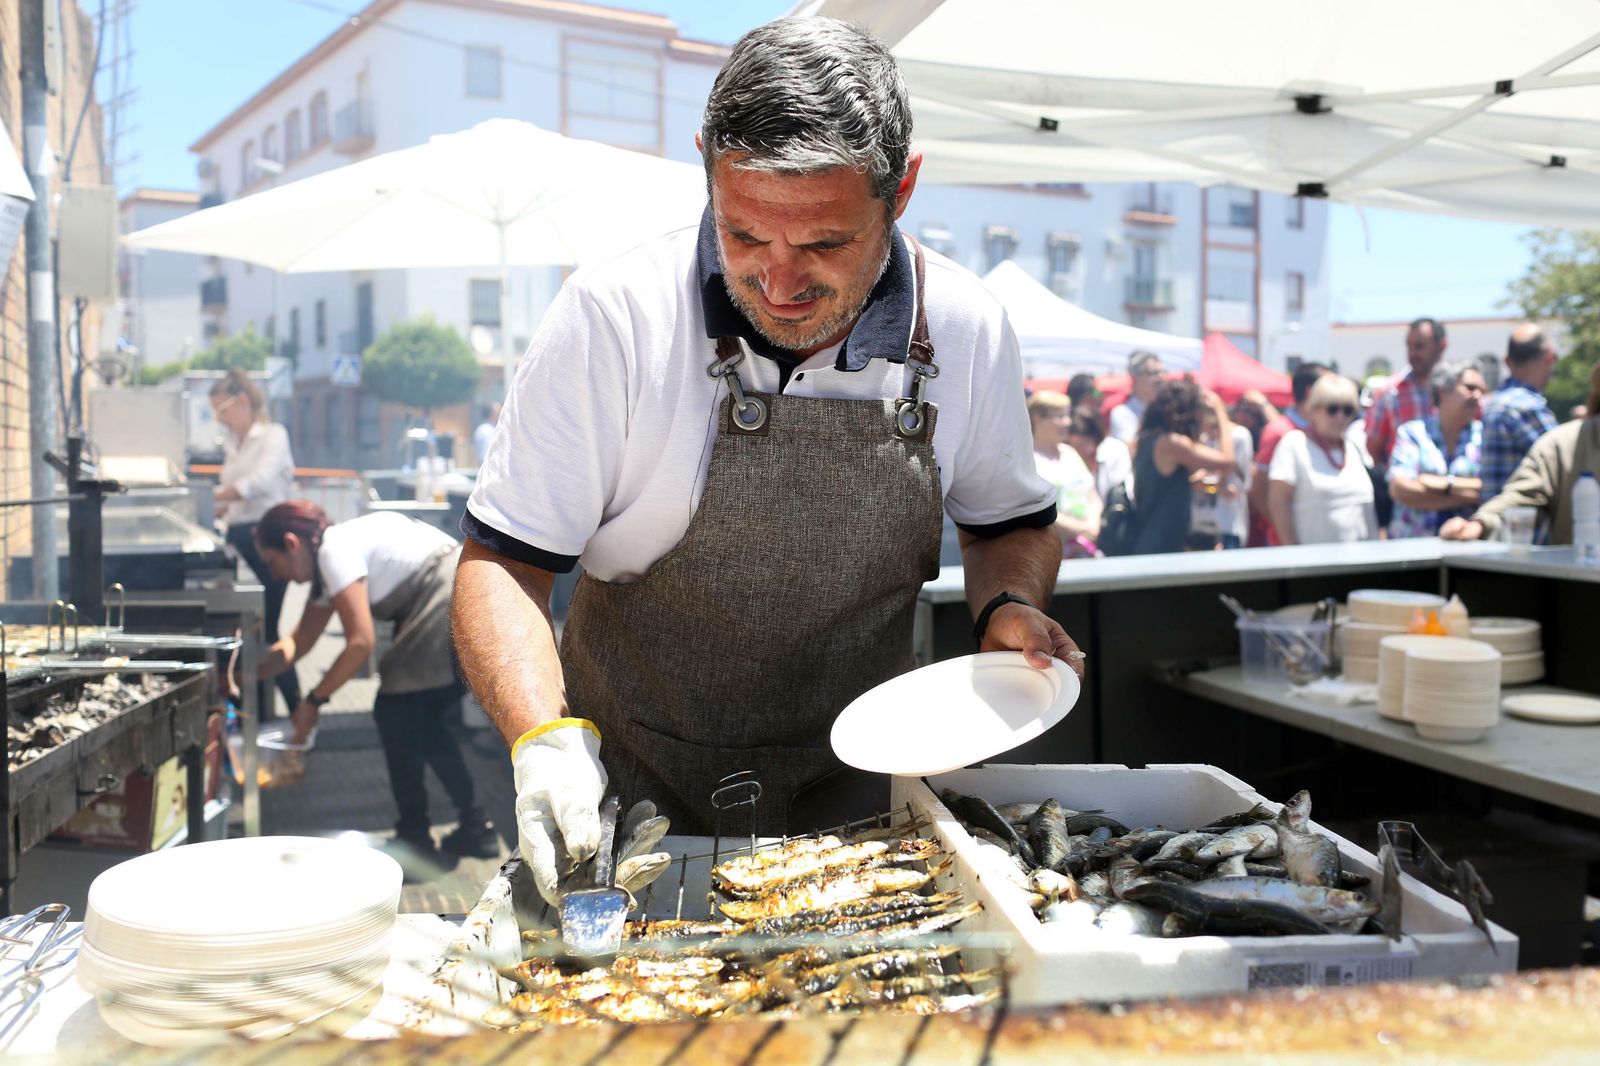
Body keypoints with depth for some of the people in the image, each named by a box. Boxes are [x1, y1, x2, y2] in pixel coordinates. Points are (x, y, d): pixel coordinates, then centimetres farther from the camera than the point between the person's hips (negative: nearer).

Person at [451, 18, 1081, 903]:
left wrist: (1007, 607, -11)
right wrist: (546, 740, -30)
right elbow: (503, 563, -14)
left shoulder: (968, 329, -8)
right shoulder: (613, 318, -19)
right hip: (635, 799, -2)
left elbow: (1013, 524, 10)